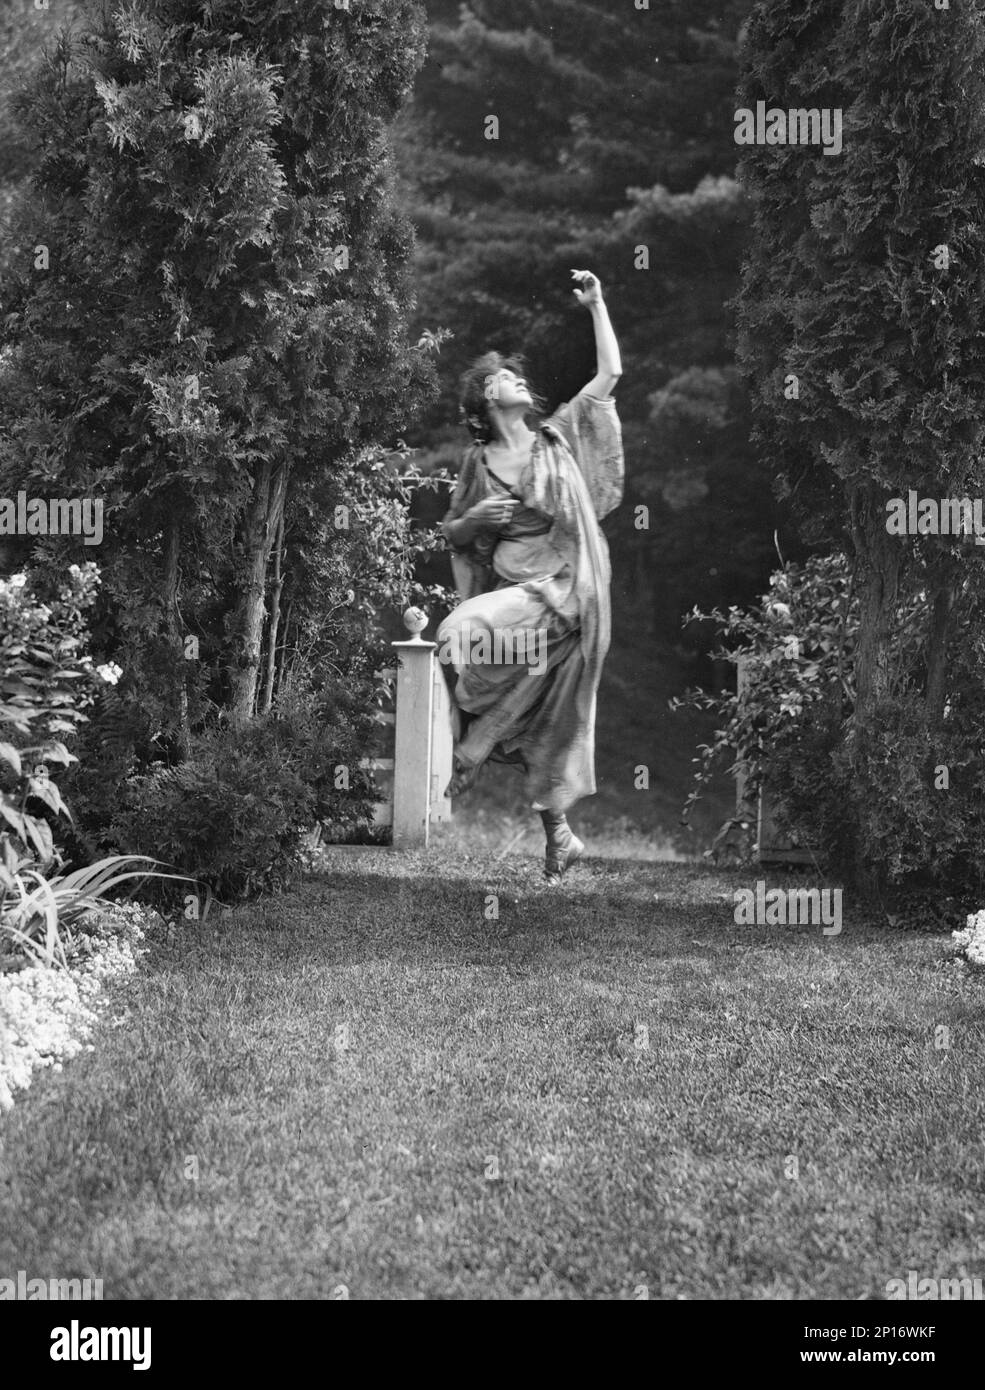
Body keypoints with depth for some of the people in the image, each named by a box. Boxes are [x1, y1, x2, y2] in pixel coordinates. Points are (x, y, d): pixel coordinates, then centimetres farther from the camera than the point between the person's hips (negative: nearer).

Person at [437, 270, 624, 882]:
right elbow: (452, 534, 16)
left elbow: (611, 373, 3)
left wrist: (596, 304, 2)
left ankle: (472, 752, -8)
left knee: (464, 629, -27)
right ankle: (561, 835, 17)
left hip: (566, 588, -3)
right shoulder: (478, 463, 8)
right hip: (511, 589, 3)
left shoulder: (559, 436, 6)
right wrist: (472, 520, -5)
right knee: (539, 722, 3)